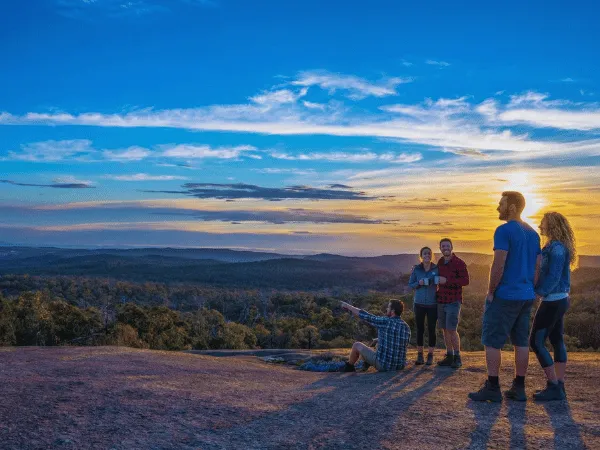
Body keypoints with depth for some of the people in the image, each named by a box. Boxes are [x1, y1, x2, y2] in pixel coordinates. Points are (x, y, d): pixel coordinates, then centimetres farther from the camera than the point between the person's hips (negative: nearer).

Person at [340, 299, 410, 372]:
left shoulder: (385, 322, -17)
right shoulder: (407, 327, 2)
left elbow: (366, 316, -7)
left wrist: (348, 306, 8)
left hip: (384, 365, -6)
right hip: (400, 366, 6)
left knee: (357, 345, 13)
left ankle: (349, 367, 37)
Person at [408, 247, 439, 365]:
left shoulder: (436, 269, -1)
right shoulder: (416, 269, 1)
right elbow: (410, 284, 5)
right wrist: (419, 283, -14)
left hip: (433, 304, -1)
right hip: (419, 303, 1)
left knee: (431, 329, 2)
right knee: (420, 329, 5)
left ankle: (430, 355, 12)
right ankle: (420, 355, 14)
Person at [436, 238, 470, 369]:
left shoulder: (459, 263, -8)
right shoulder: (440, 263, 12)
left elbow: (465, 281, -15)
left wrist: (447, 281, -20)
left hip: (453, 301, -6)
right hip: (441, 301, 6)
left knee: (452, 329, -9)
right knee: (445, 329, 7)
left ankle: (457, 357, 2)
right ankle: (449, 356, 15)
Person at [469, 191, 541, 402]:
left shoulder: (504, 231, -13)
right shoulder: (533, 233, 13)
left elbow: (499, 265, -18)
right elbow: (538, 267, 14)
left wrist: (490, 292, -10)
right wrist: (530, 291, 18)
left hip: (505, 296, -8)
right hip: (526, 297, 8)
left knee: (492, 341, -1)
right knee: (521, 342, 10)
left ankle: (492, 388, 0)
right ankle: (518, 389, 13)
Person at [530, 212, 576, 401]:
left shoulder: (556, 247, -17)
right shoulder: (558, 247, 14)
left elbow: (553, 276, -23)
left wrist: (539, 292, -19)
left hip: (552, 301, -10)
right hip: (560, 300, 10)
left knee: (536, 342, -8)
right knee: (557, 341, 10)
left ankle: (554, 386, -6)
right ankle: (559, 386, 13)